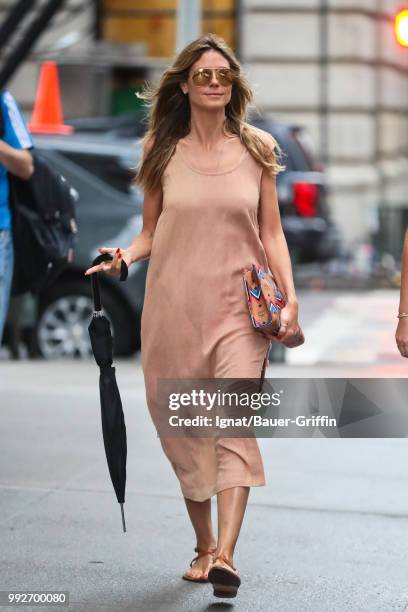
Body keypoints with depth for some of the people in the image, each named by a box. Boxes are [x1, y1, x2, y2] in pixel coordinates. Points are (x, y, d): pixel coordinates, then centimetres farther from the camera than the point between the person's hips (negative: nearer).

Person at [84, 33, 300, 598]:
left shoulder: (256, 149, 6)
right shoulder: (163, 151, 7)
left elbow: (271, 232, 8)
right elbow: (151, 232, 11)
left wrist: (290, 298, -3)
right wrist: (125, 255, -10)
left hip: (239, 306, -1)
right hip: (173, 304, 2)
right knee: (184, 430, 6)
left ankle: (225, 555, -21)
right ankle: (203, 546, 21)